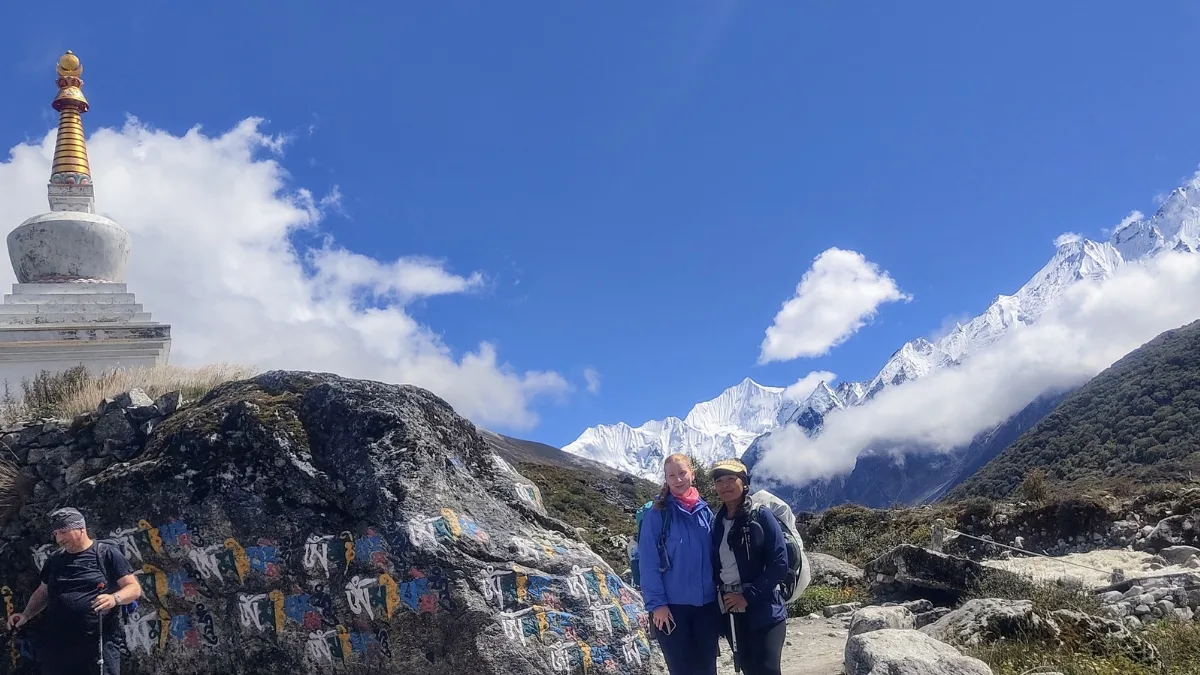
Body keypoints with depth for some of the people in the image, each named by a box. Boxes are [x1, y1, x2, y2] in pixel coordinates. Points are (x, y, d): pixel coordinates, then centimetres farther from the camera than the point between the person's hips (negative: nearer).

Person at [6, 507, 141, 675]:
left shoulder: (107, 554, -1)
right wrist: (26, 615, 11)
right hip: (56, 643, 5)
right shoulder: (54, 561, 16)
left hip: (99, 642, -5)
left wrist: (114, 598, -21)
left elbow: (134, 588, -2)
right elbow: (43, 592, 28)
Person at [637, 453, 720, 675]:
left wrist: (720, 596, 8)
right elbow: (648, 562, -9)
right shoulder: (657, 513, -7)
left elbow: (714, 556, 11)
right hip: (672, 606, -4)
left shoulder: (705, 511, 6)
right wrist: (657, 603, -14)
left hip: (706, 604, 4)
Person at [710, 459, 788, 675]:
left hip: (763, 610, -5)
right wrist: (721, 597, 0)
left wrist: (748, 596, -15)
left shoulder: (762, 516, -5)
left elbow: (779, 565, -11)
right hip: (730, 611, 5)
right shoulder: (716, 522, 9)